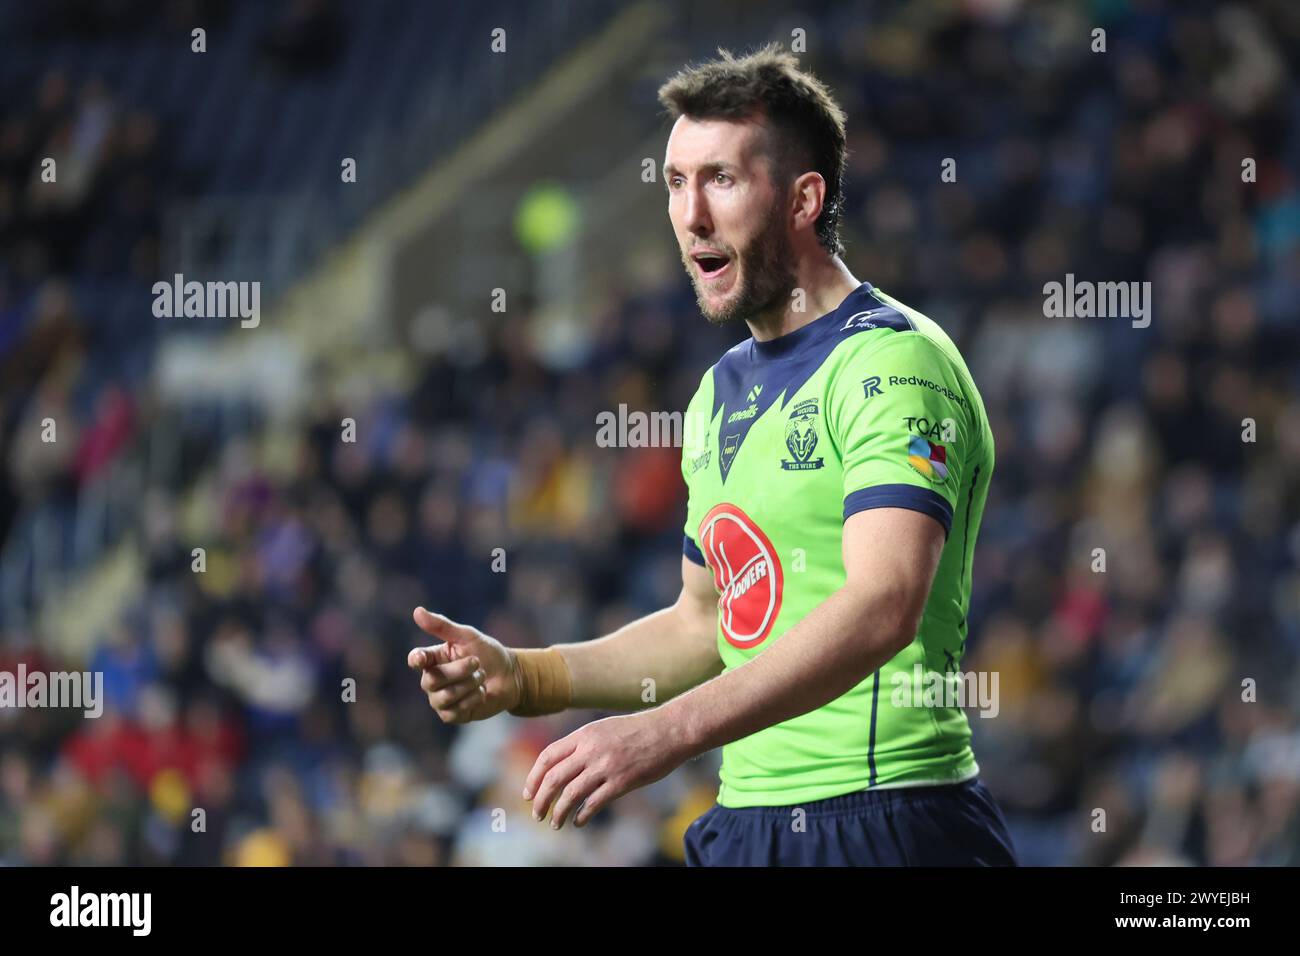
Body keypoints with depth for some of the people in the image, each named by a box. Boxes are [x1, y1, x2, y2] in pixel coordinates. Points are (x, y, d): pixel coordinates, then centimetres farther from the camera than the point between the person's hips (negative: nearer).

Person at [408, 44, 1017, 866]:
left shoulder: (894, 361, -12)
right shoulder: (724, 389, 16)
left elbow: (884, 606, -26)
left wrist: (667, 731, -34)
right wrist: (521, 678, 9)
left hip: (887, 823, -8)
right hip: (745, 821, 8)